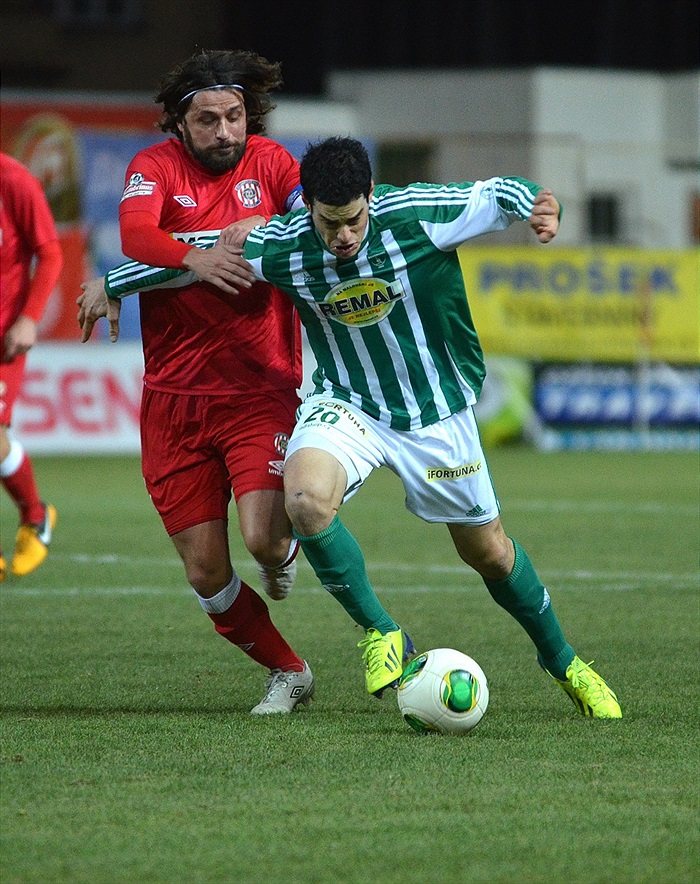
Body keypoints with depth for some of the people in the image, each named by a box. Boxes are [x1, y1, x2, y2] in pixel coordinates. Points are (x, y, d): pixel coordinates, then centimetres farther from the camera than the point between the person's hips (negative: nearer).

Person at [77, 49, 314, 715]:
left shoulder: (268, 162, 5)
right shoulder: (155, 167, 0)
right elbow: (134, 235, -19)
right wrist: (193, 258, -38)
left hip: (261, 391, -1)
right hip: (174, 401, 1)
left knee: (263, 538, -20)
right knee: (206, 575, 2)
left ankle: (283, 551, 18)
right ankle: (288, 672, 25)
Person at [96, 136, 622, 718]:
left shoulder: (415, 215, -22)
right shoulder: (281, 246, -18)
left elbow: (497, 194, -11)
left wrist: (540, 208, -33)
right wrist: (112, 285, 8)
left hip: (436, 413, 0)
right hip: (346, 405, 0)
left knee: (488, 552, 11)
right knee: (306, 498, -32)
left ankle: (564, 664, 38)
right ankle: (381, 633, -12)